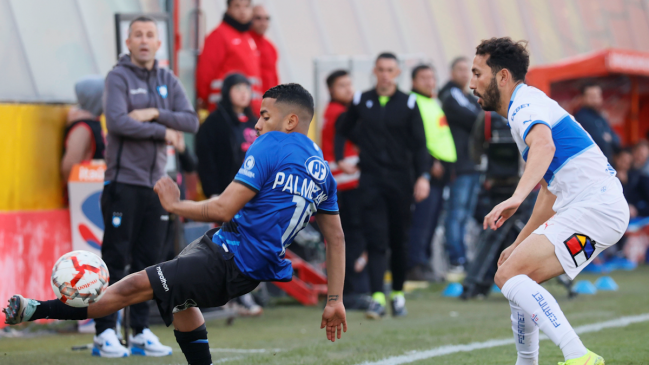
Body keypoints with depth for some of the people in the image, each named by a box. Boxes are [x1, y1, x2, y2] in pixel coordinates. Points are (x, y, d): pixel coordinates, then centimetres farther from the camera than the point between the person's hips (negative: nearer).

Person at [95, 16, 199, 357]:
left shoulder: (168, 80, 13)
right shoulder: (118, 77, -3)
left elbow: (191, 121, 2)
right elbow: (117, 121, -18)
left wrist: (155, 114, -12)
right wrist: (163, 132, -11)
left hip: (156, 182, 5)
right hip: (123, 181, -5)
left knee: (148, 259, 7)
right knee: (116, 259, -5)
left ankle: (141, 331, 12)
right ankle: (105, 332, -2)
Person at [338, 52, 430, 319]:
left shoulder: (408, 104, 2)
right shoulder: (361, 101, 7)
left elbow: (419, 143, 0)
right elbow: (344, 129, 23)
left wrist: (423, 176, -10)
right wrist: (366, 144, 13)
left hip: (400, 179, 0)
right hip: (371, 179, 0)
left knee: (399, 240, 7)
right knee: (376, 238, -10)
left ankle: (398, 294, 19)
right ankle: (377, 297, -16)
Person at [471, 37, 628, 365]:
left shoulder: (525, 103, -10)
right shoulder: (527, 105, 23)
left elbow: (544, 146, -35)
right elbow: (551, 189, 29)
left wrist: (516, 198, -50)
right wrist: (520, 244, 31)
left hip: (596, 206, -10)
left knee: (509, 275, -19)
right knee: (514, 277, 17)